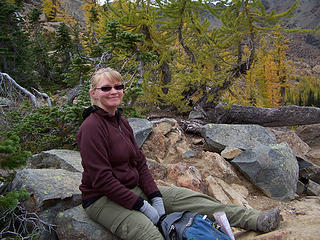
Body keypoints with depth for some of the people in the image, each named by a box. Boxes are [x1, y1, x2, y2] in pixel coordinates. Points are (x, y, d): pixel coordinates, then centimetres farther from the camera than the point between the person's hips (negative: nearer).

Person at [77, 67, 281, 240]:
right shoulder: (92, 127, -17)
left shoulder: (121, 121, 9)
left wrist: (156, 197, -2)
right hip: (103, 200, -8)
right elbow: (101, 179, -21)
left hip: (133, 189, 8)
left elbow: (140, 162, 9)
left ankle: (254, 219, -2)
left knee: (190, 197, -3)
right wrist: (142, 206, -19)